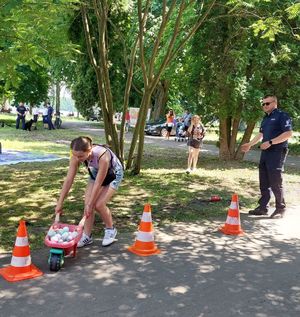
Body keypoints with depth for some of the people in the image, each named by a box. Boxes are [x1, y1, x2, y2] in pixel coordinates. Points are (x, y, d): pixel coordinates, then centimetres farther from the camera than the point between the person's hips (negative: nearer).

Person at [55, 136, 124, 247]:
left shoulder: (102, 157, -43)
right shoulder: (77, 156, -28)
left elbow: (98, 184, -33)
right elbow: (68, 180, -22)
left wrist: (90, 204, -25)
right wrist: (60, 203, -19)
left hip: (113, 175, -5)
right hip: (96, 173, 5)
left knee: (99, 204, -15)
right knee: (87, 203, -9)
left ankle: (110, 230, 11)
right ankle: (87, 235, 5)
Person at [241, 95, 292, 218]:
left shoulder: (282, 115, -9)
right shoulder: (266, 118, 17)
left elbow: (288, 133, -19)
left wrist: (270, 142, -22)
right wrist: (250, 144, 24)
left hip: (277, 153, -8)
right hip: (265, 152, 8)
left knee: (275, 182, -5)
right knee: (264, 182, 9)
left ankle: (280, 209, 8)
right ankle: (263, 207, 16)